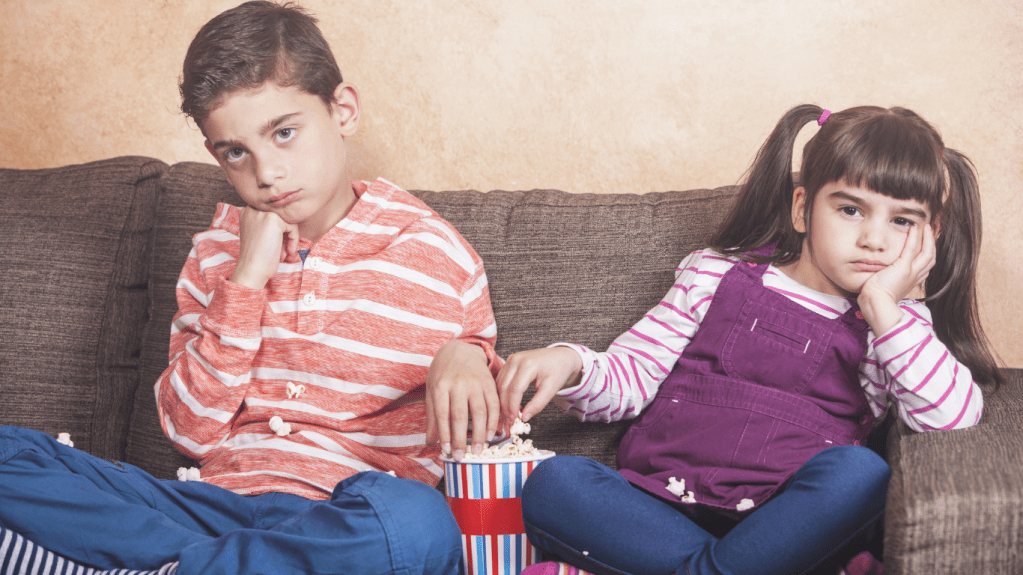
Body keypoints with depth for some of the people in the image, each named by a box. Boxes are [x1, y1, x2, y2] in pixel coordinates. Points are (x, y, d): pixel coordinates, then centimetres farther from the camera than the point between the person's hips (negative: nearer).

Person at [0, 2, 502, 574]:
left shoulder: (431, 252, 0)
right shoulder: (217, 251, 12)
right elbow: (191, 431, 2)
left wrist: (469, 358, -11)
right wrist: (246, 281, -5)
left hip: (349, 520, -3)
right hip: (221, 499, 4)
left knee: (415, 523, -40)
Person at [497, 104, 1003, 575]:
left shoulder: (894, 325, 11)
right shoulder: (718, 277, 13)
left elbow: (957, 417, -8)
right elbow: (629, 378, 12)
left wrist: (884, 309, -9)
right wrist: (569, 365, -9)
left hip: (790, 524, -1)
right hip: (662, 507, 1)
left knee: (860, 474, -33)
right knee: (552, 485, -26)